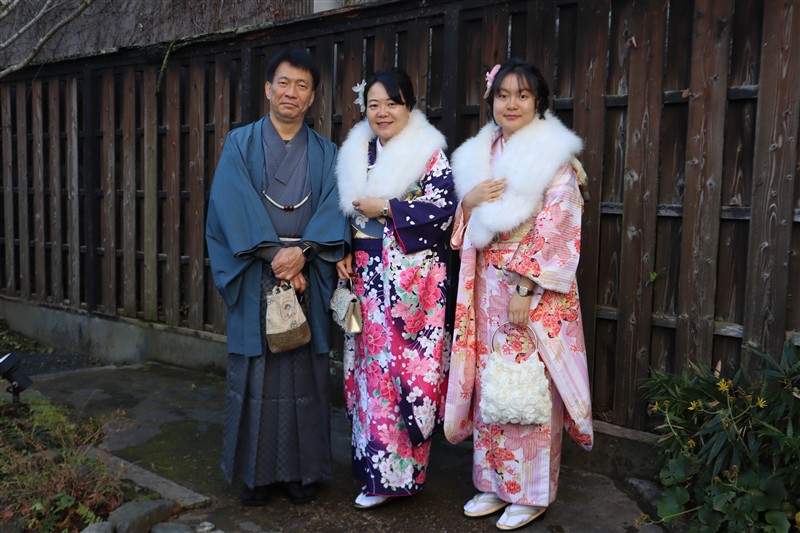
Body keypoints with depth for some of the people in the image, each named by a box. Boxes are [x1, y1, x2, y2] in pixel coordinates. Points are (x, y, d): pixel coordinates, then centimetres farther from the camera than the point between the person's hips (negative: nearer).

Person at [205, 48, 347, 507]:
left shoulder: (326, 154, 11)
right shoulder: (240, 144, 6)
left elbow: (332, 211, -2)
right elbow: (234, 207, -6)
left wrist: (301, 251, -18)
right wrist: (273, 255, -15)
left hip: (308, 278, 1)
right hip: (255, 279, -1)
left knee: (304, 373, 5)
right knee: (256, 373, 3)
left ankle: (301, 470, 17)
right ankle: (257, 471, 16)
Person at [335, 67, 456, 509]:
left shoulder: (429, 153, -3)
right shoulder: (356, 153, 14)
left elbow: (443, 208, -15)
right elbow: (344, 214, 19)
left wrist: (384, 208, -13)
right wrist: (342, 254, 3)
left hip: (412, 279, -5)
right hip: (366, 277, 6)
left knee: (406, 366, -3)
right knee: (369, 365, 8)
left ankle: (400, 469, 10)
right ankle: (376, 468, 20)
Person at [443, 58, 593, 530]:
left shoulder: (555, 156, -5)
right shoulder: (479, 154, 13)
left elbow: (556, 231, -12)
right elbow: (465, 233, 16)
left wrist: (525, 289, -18)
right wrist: (467, 202, -6)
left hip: (535, 291, -5)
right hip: (488, 288, 6)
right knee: (487, 383, 9)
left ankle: (532, 492, 16)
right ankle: (494, 483, 25)